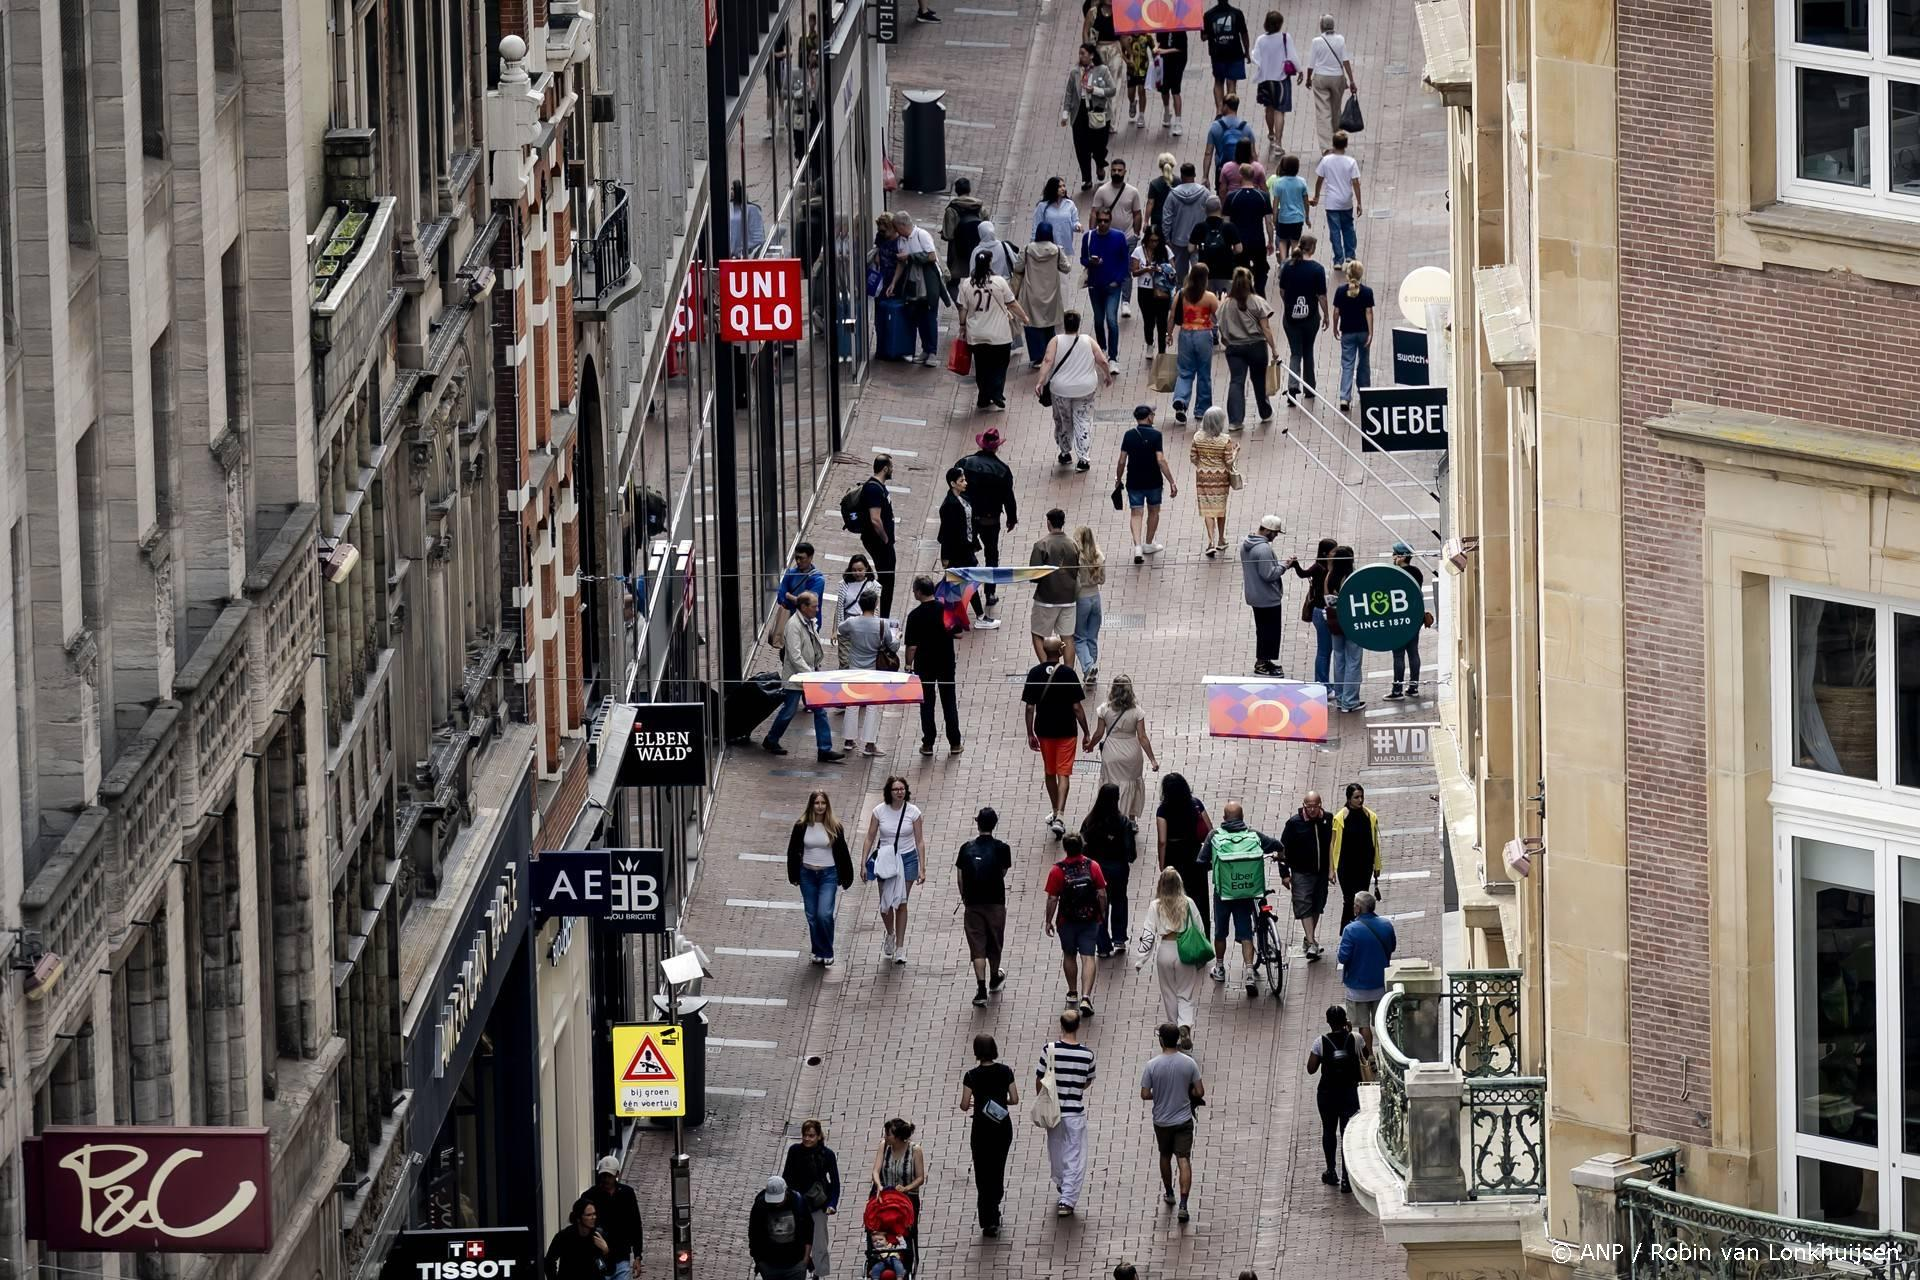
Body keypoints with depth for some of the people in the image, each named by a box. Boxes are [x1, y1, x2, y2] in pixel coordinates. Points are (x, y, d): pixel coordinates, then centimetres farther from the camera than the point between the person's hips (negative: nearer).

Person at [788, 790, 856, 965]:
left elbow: (842, 852, 4)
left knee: (824, 914, -13)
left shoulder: (834, 827, -2)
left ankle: (827, 952, 4)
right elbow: (793, 851, 7)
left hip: (828, 875, -2)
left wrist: (845, 877, 4)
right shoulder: (801, 826, -1)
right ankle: (819, 952, 21)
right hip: (808, 875, 2)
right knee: (812, 916, 6)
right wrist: (794, 876, 6)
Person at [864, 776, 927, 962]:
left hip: (907, 859, -1)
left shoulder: (913, 812, -6)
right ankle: (890, 935, 34)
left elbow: (920, 841, -1)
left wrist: (921, 868, -4)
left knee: (901, 903, -1)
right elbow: (870, 838, 1)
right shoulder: (879, 811, -5)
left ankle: (900, 948, 6)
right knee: (885, 903, 4)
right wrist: (864, 864, -3)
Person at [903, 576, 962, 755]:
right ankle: (955, 743, 15)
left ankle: (928, 745, 10)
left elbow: (912, 646, -16)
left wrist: (909, 665, -3)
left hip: (924, 666, -3)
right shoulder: (946, 609, -7)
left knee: (926, 705, 8)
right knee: (949, 703, 12)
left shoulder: (915, 616, -17)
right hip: (947, 663, 3)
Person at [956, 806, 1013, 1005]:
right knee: (994, 944, 19)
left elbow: (960, 876, 3)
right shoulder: (1002, 848, -7)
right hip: (995, 902, 0)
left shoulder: (967, 848, -1)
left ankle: (981, 990, -10)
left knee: (977, 947, 0)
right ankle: (994, 979, 40)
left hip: (973, 904, 0)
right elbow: (1003, 873, 5)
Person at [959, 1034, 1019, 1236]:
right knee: (998, 1169, 21)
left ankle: (989, 1222, -2)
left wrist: (968, 1105, 10)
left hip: (982, 1128, -3)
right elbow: (1015, 1100, -5)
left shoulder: (972, 1076, -15)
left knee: (983, 1174, 4)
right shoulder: (1005, 1071, -7)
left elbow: (964, 1105, -13)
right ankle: (993, 1210, 35)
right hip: (1003, 1126, 3)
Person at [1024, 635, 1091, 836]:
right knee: (1063, 774, -1)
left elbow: (1030, 707, -4)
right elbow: (1077, 707, -12)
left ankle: (1055, 812, 33)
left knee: (1049, 772, 19)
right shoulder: (1068, 673, -13)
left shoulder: (1035, 674, -6)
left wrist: (1030, 734, 6)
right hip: (1066, 731, -3)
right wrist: (1086, 733, -2)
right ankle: (1059, 816, -14)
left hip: (1044, 731, 3)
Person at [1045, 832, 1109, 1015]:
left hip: (1066, 921, 0)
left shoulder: (1057, 870, -13)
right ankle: (1085, 997, -13)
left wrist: (1049, 921, 1)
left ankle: (1073, 993, 33)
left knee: (1069, 955, 20)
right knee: (1088, 957, 0)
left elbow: (1052, 899, -10)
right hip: (1090, 919, 0)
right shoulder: (1092, 866, -8)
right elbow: (1102, 894, -5)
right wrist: (1102, 914, 11)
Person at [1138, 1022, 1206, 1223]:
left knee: (1165, 1157, 23)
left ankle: (1169, 1193, 40)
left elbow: (1144, 1095, -11)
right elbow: (1199, 1092, -7)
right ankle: (1183, 1204, -12)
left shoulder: (1152, 1065, -14)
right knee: (1183, 1160, -2)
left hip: (1162, 1121, 0)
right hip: (1183, 1120, 0)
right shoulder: (1189, 1063, -11)